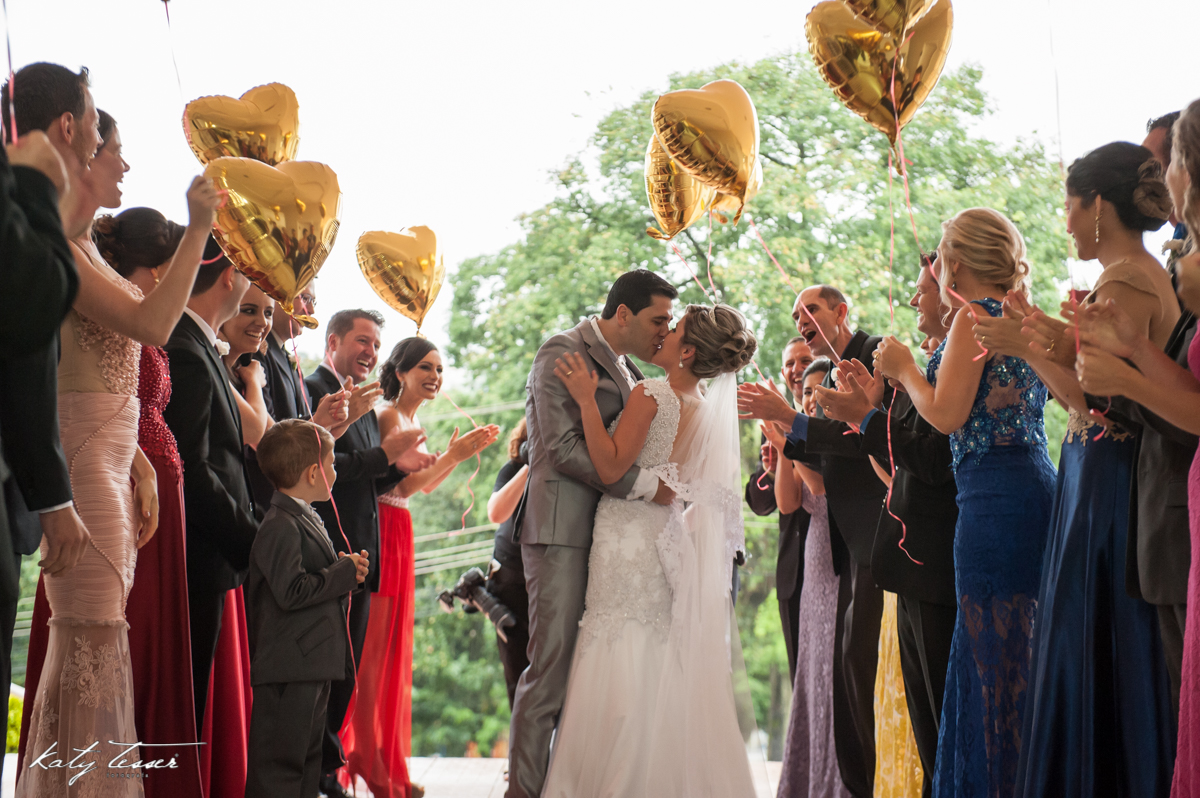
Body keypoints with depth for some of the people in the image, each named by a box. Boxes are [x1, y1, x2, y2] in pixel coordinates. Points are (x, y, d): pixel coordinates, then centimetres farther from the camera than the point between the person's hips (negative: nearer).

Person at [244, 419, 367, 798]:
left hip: (315, 663, 11)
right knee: (278, 763, -8)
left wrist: (346, 568, 9)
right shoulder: (280, 526, -16)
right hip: (289, 667, -11)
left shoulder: (307, 519, 17)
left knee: (308, 757, 15)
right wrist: (345, 572, -15)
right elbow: (291, 592, -24)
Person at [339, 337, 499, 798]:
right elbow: (405, 484, -17)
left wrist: (459, 452, 13)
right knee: (373, 648, -6)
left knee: (392, 649, 11)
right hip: (382, 532, -10)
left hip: (399, 538, 10)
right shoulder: (389, 417, -11)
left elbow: (425, 485, 22)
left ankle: (382, 758, 17)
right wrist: (453, 455, -17)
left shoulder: (411, 419, 17)